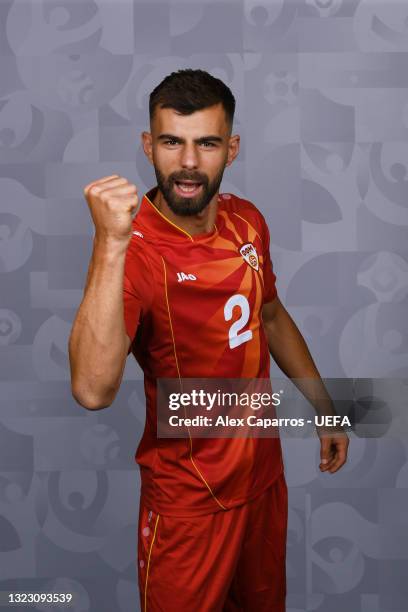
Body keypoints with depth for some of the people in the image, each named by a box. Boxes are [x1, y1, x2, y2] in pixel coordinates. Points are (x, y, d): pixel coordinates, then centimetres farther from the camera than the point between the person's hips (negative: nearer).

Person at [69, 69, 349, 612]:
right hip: (190, 497, -6)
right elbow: (93, 390, -41)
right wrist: (110, 245, -47)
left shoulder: (248, 221, -5)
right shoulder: (134, 249, -26)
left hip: (264, 470, 6)